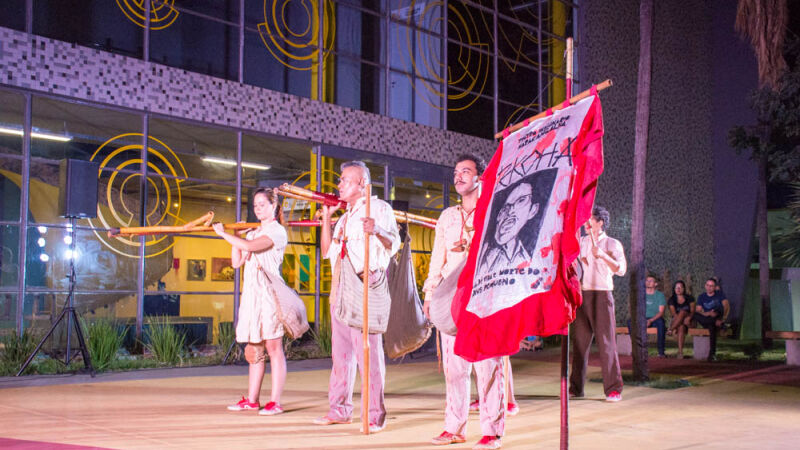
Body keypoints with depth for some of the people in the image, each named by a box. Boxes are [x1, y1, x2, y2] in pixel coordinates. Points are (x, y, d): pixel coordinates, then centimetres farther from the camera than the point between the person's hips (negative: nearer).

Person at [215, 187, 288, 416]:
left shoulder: (277, 231, -5)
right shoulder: (252, 233, 20)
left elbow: (250, 246, -19)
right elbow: (236, 262, 14)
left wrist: (224, 234, -12)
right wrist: (235, 237, 6)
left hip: (270, 293, -8)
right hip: (251, 294, 8)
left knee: (273, 347, -6)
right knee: (254, 349, 9)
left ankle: (275, 402, -6)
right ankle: (251, 399, 14)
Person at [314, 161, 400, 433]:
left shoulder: (379, 208, 1)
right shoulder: (345, 216, 24)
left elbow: (394, 244, -12)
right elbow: (327, 251, 19)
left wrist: (376, 231, -31)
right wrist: (327, 217, 15)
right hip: (340, 288, 8)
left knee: (368, 348, -11)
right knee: (341, 350, 9)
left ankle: (375, 414, -8)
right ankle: (340, 409, 16)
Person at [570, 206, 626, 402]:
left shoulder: (612, 244, 3)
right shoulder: (581, 242, 17)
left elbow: (621, 270, -9)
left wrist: (603, 255, -19)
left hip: (602, 294, -4)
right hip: (581, 294, 4)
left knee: (606, 342, -7)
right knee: (579, 341, 4)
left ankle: (613, 389, -4)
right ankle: (576, 387, 11)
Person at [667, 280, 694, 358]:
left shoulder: (690, 298, 9)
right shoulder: (671, 300, 7)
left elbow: (692, 311, 1)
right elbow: (673, 313, -6)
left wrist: (689, 317, -21)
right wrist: (680, 319, -26)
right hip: (675, 322, 0)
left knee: (683, 311, -33)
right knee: (681, 327, -37)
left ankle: (671, 330, -38)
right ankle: (680, 351, -46)